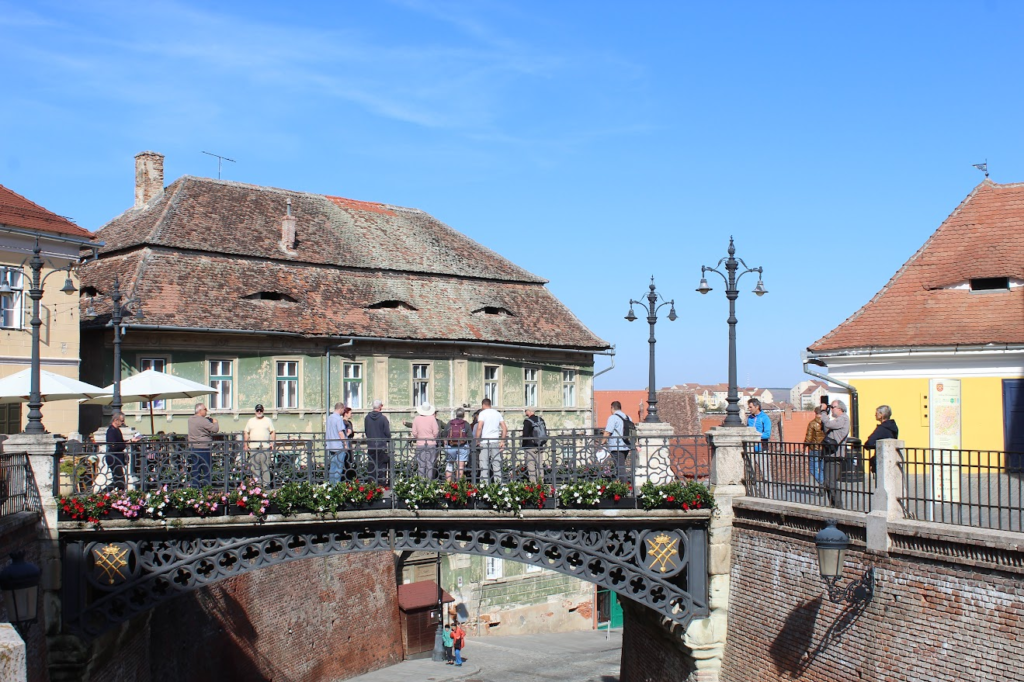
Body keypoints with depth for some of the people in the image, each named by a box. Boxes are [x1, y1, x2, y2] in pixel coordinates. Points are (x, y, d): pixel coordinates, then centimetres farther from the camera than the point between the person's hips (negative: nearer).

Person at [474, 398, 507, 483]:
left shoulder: (483, 413, -1)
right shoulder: (497, 413, 13)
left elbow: (479, 427, -13)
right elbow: (505, 429, 9)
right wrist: (502, 441, 13)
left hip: (485, 441, -4)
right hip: (495, 441, 4)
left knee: (484, 464, -2)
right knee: (496, 463, 7)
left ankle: (484, 483, -6)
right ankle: (498, 482, 4)